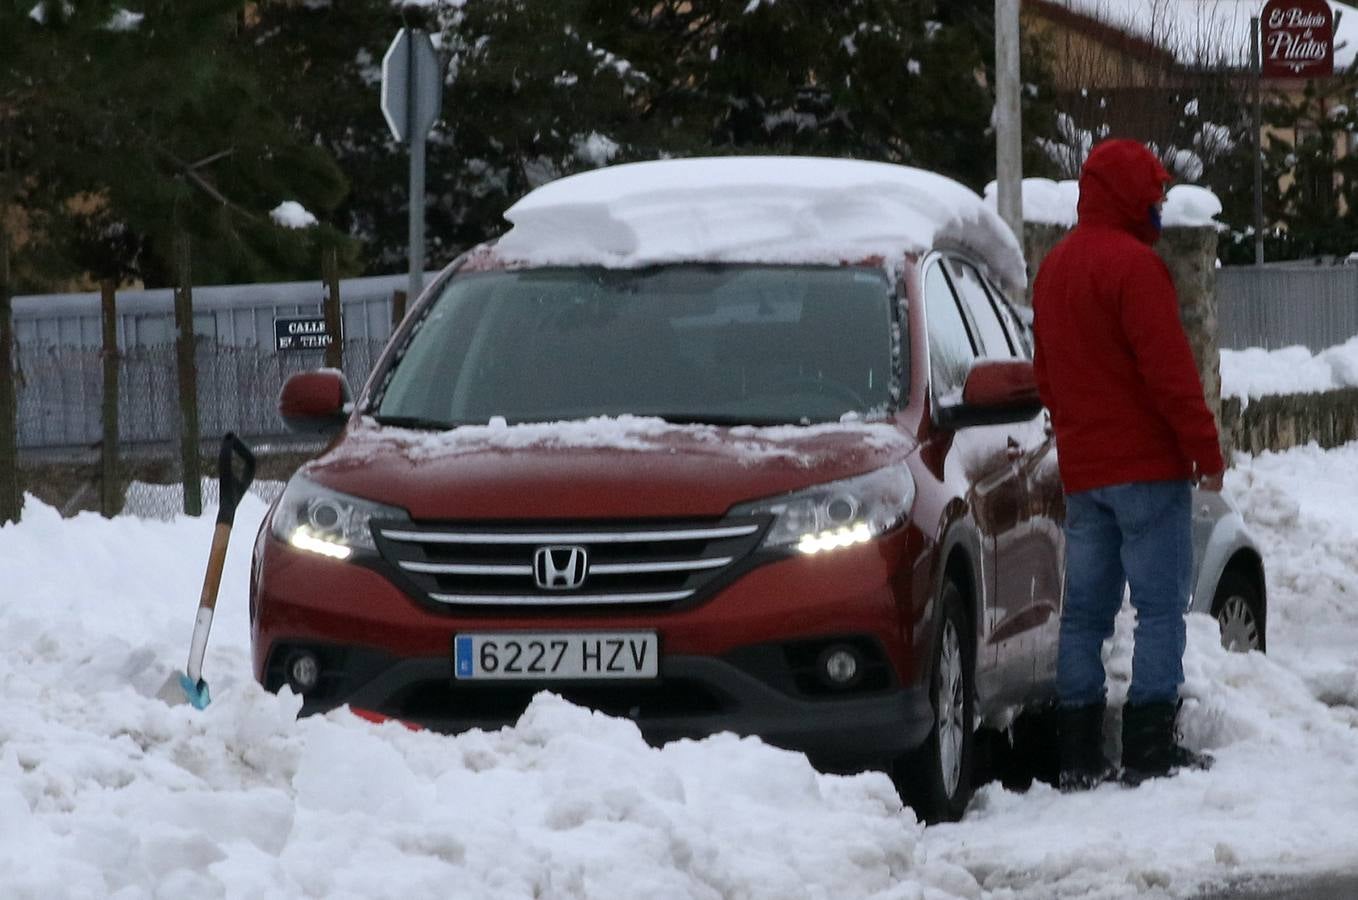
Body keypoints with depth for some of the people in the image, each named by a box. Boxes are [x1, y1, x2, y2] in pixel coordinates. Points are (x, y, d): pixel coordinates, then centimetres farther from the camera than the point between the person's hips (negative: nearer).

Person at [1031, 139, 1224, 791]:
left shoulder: (1053, 269, 15)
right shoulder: (1132, 265, -13)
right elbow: (1169, 368, -18)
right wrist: (1205, 446, -13)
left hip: (1082, 468, 8)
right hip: (1146, 466, -8)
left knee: (1085, 610, 8)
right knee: (1161, 606, -5)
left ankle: (1078, 755, 7)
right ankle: (1150, 746, -9)